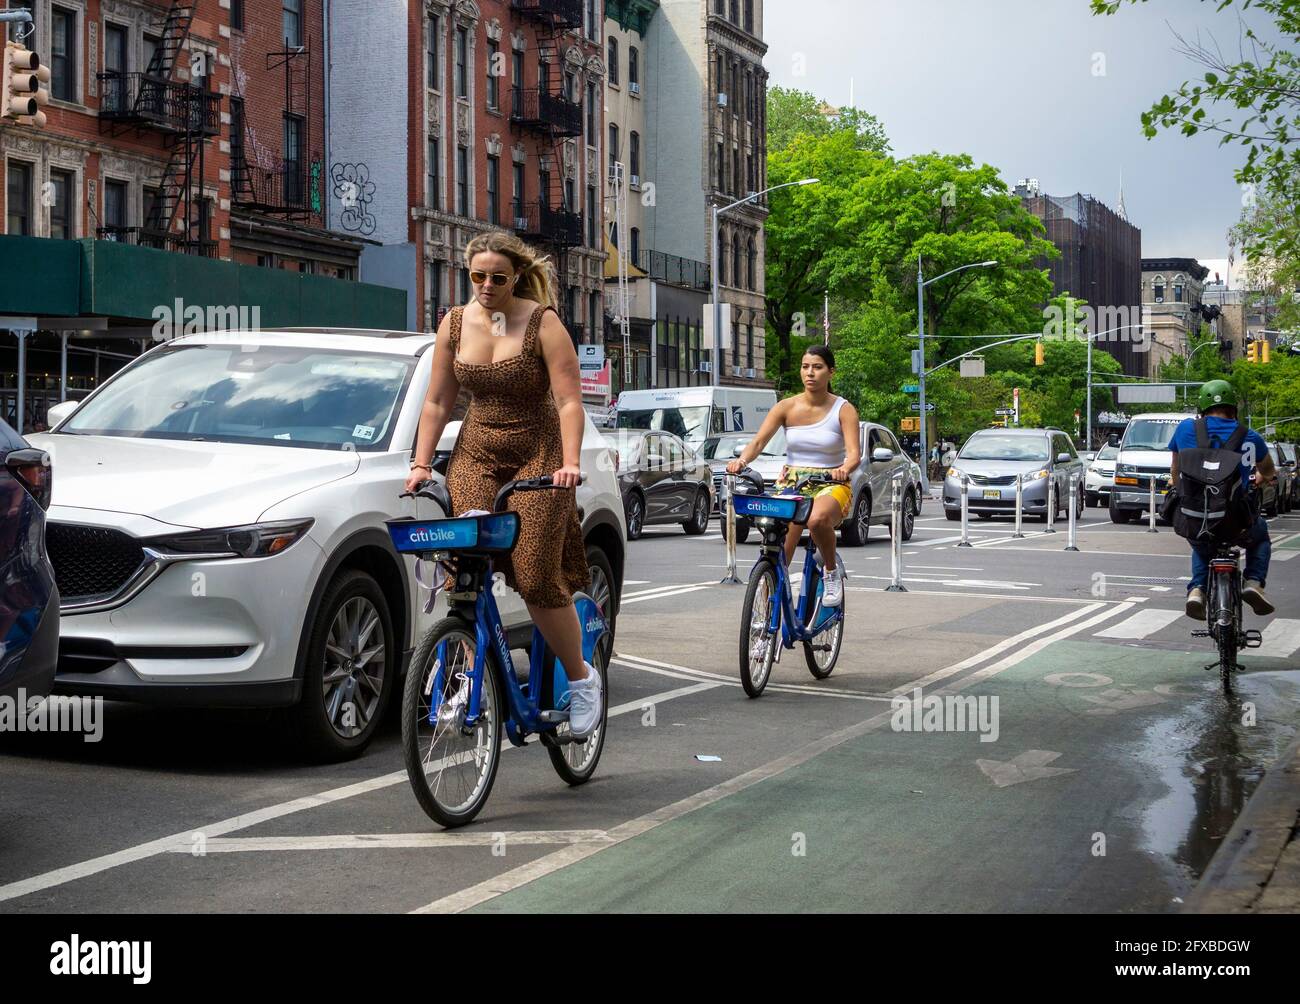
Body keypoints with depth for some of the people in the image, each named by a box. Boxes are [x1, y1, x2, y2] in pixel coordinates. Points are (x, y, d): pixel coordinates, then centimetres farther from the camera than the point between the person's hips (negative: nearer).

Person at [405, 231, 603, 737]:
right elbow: (437, 402, 7)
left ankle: (581, 679, 7)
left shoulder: (543, 324, -10)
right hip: (476, 454, 4)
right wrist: (421, 463, 0)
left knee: (536, 577, -12)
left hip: (537, 456, -4)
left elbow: (569, 401, -16)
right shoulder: (455, 324, 3)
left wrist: (569, 464, -27)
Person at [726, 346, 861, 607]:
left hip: (831, 486, -2)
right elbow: (758, 441, -7)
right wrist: (741, 460, -29)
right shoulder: (787, 407, 2)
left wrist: (844, 470, -37)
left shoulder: (843, 410, -3)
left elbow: (854, 453, -14)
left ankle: (831, 571, -10)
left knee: (817, 519, -37)